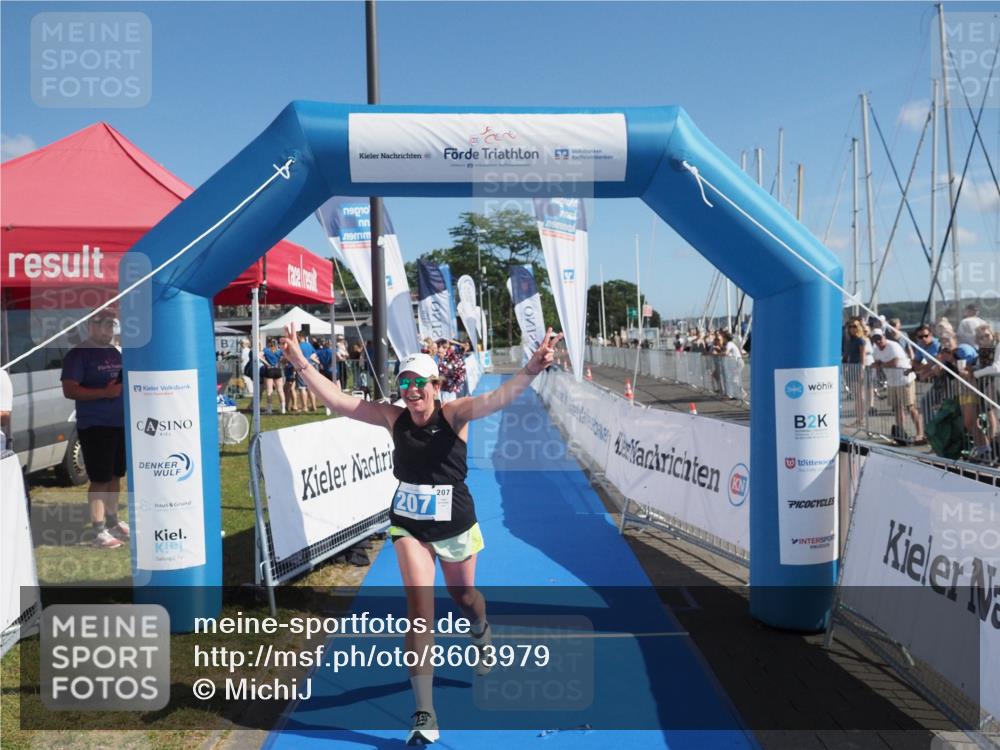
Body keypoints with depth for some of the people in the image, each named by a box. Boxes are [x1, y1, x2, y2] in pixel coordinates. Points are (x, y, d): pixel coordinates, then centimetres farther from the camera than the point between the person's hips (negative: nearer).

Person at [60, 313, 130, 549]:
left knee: (115, 475, 14)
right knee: (100, 479, -5)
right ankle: (99, 531, 1)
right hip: (94, 426, -7)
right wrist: (104, 392, -25)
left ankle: (113, 522, 26)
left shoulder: (115, 353, 14)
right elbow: (69, 390, -16)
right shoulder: (79, 353, -9)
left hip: (120, 424, 7)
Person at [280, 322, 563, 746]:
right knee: (419, 606, -10)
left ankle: (482, 637, 59)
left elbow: (497, 399, -34)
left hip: (455, 525, -1)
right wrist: (301, 365, -22)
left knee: (463, 596, 20)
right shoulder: (393, 417, -10)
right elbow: (338, 401, -13)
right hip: (409, 526, 1)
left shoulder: (454, 414, -17)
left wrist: (531, 370, -51)